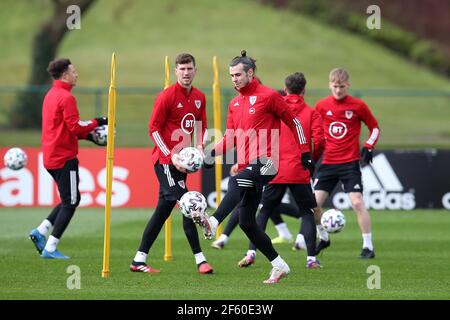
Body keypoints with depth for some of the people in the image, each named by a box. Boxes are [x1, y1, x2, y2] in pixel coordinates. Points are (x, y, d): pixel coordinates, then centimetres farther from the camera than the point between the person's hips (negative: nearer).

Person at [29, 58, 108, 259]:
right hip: (64, 157, -9)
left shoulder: (51, 95, 16)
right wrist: (97, 122, -6)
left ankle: (40, 231, 10)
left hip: (51, 157, 9)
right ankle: (50, 248, -4)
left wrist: (88, 134, 13)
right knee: (70, 202, -3)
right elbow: (75, 127, -19)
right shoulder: (66, 97, -14)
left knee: (72, 200, 18)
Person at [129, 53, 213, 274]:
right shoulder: (167, 96, -11)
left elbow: (201, 125, 20)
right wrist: (171, 156, -18)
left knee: (164, 210, 9)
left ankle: (139, 261, 15)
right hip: (165, 159, -8)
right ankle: (200, 260, -11)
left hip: (180, 160, 8)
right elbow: (153, 128, -11)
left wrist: (199, 146, 0)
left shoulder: (199, 98, 9)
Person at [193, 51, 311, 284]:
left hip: (265, 163, -8)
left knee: (236, 183, -36)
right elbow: (230, 139, 18)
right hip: (247, 166, 8)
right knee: (246, 222, 5)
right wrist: (212, 153, 2)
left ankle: (213, 223, -55)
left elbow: (293, 122, 1)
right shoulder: (234, 103, 17)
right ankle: (279, 266, 15)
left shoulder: (268, 96, -4)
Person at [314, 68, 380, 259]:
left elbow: (374, 128, 7)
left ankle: (368, 246, -6)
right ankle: (323, 238, 23)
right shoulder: (321, 106, 3)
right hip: (328, 163, 3)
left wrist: (369, 146, -6)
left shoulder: (358, 106, -3)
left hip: (350, 163, -3)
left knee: (357, 202, -14)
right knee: (314, 203, -2)